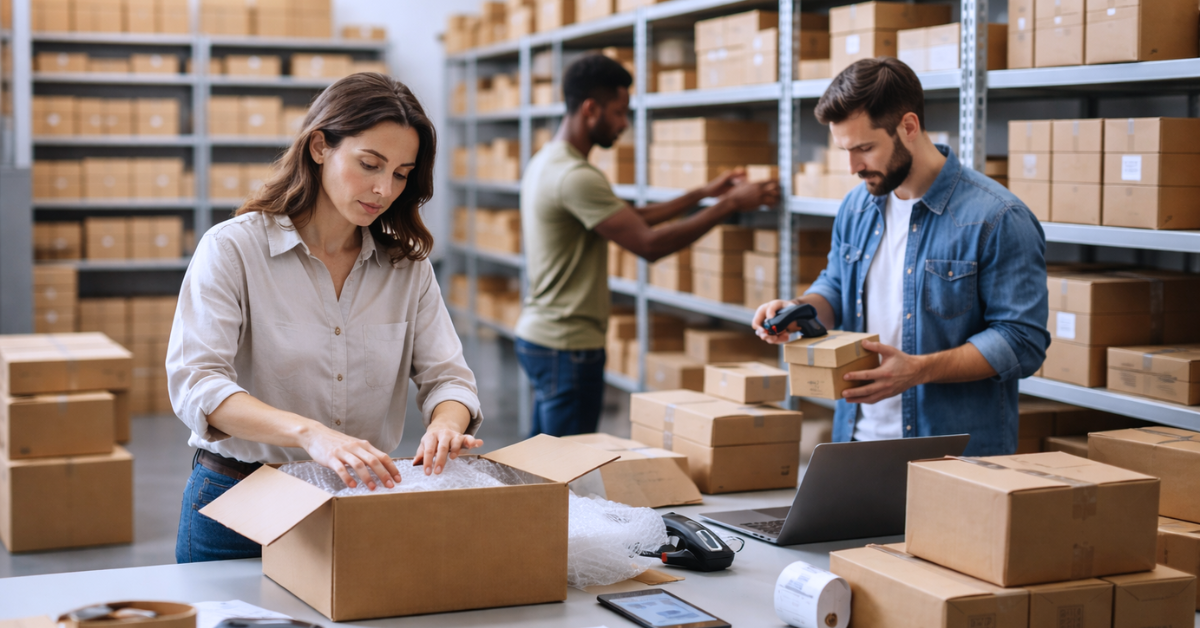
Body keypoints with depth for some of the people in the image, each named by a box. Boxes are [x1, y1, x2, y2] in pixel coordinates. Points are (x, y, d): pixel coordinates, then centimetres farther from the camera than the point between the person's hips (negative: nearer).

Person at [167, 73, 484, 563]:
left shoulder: (407, 262, 6)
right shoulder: (232, 249, -8)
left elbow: (446, 375, 2)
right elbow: (194, 383, -19)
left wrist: (445, 424, -23)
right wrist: (309, 433, -36)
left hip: (363, 502, 3)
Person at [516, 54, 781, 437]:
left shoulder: (546, 162, 12)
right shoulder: (575, 177, -21)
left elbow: (630, 218, 16)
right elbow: (650, 244, -23)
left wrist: (702, 194, 14)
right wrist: (730, 205, -17)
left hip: (538, 334, 11)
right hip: (568, 347, -11)